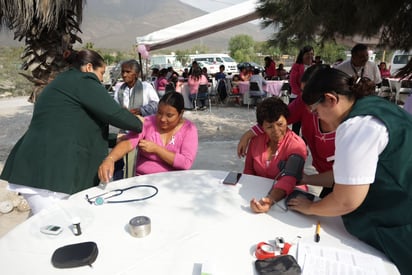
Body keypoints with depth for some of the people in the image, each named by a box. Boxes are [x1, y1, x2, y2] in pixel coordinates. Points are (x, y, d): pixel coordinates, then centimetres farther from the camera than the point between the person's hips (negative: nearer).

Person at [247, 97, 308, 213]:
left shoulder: (297, 145, -13)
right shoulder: (256, 139, 0)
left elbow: (288, 180, -25)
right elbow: (248, 169, 7)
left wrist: (271, 200, -43)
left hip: (287, 196, -3)